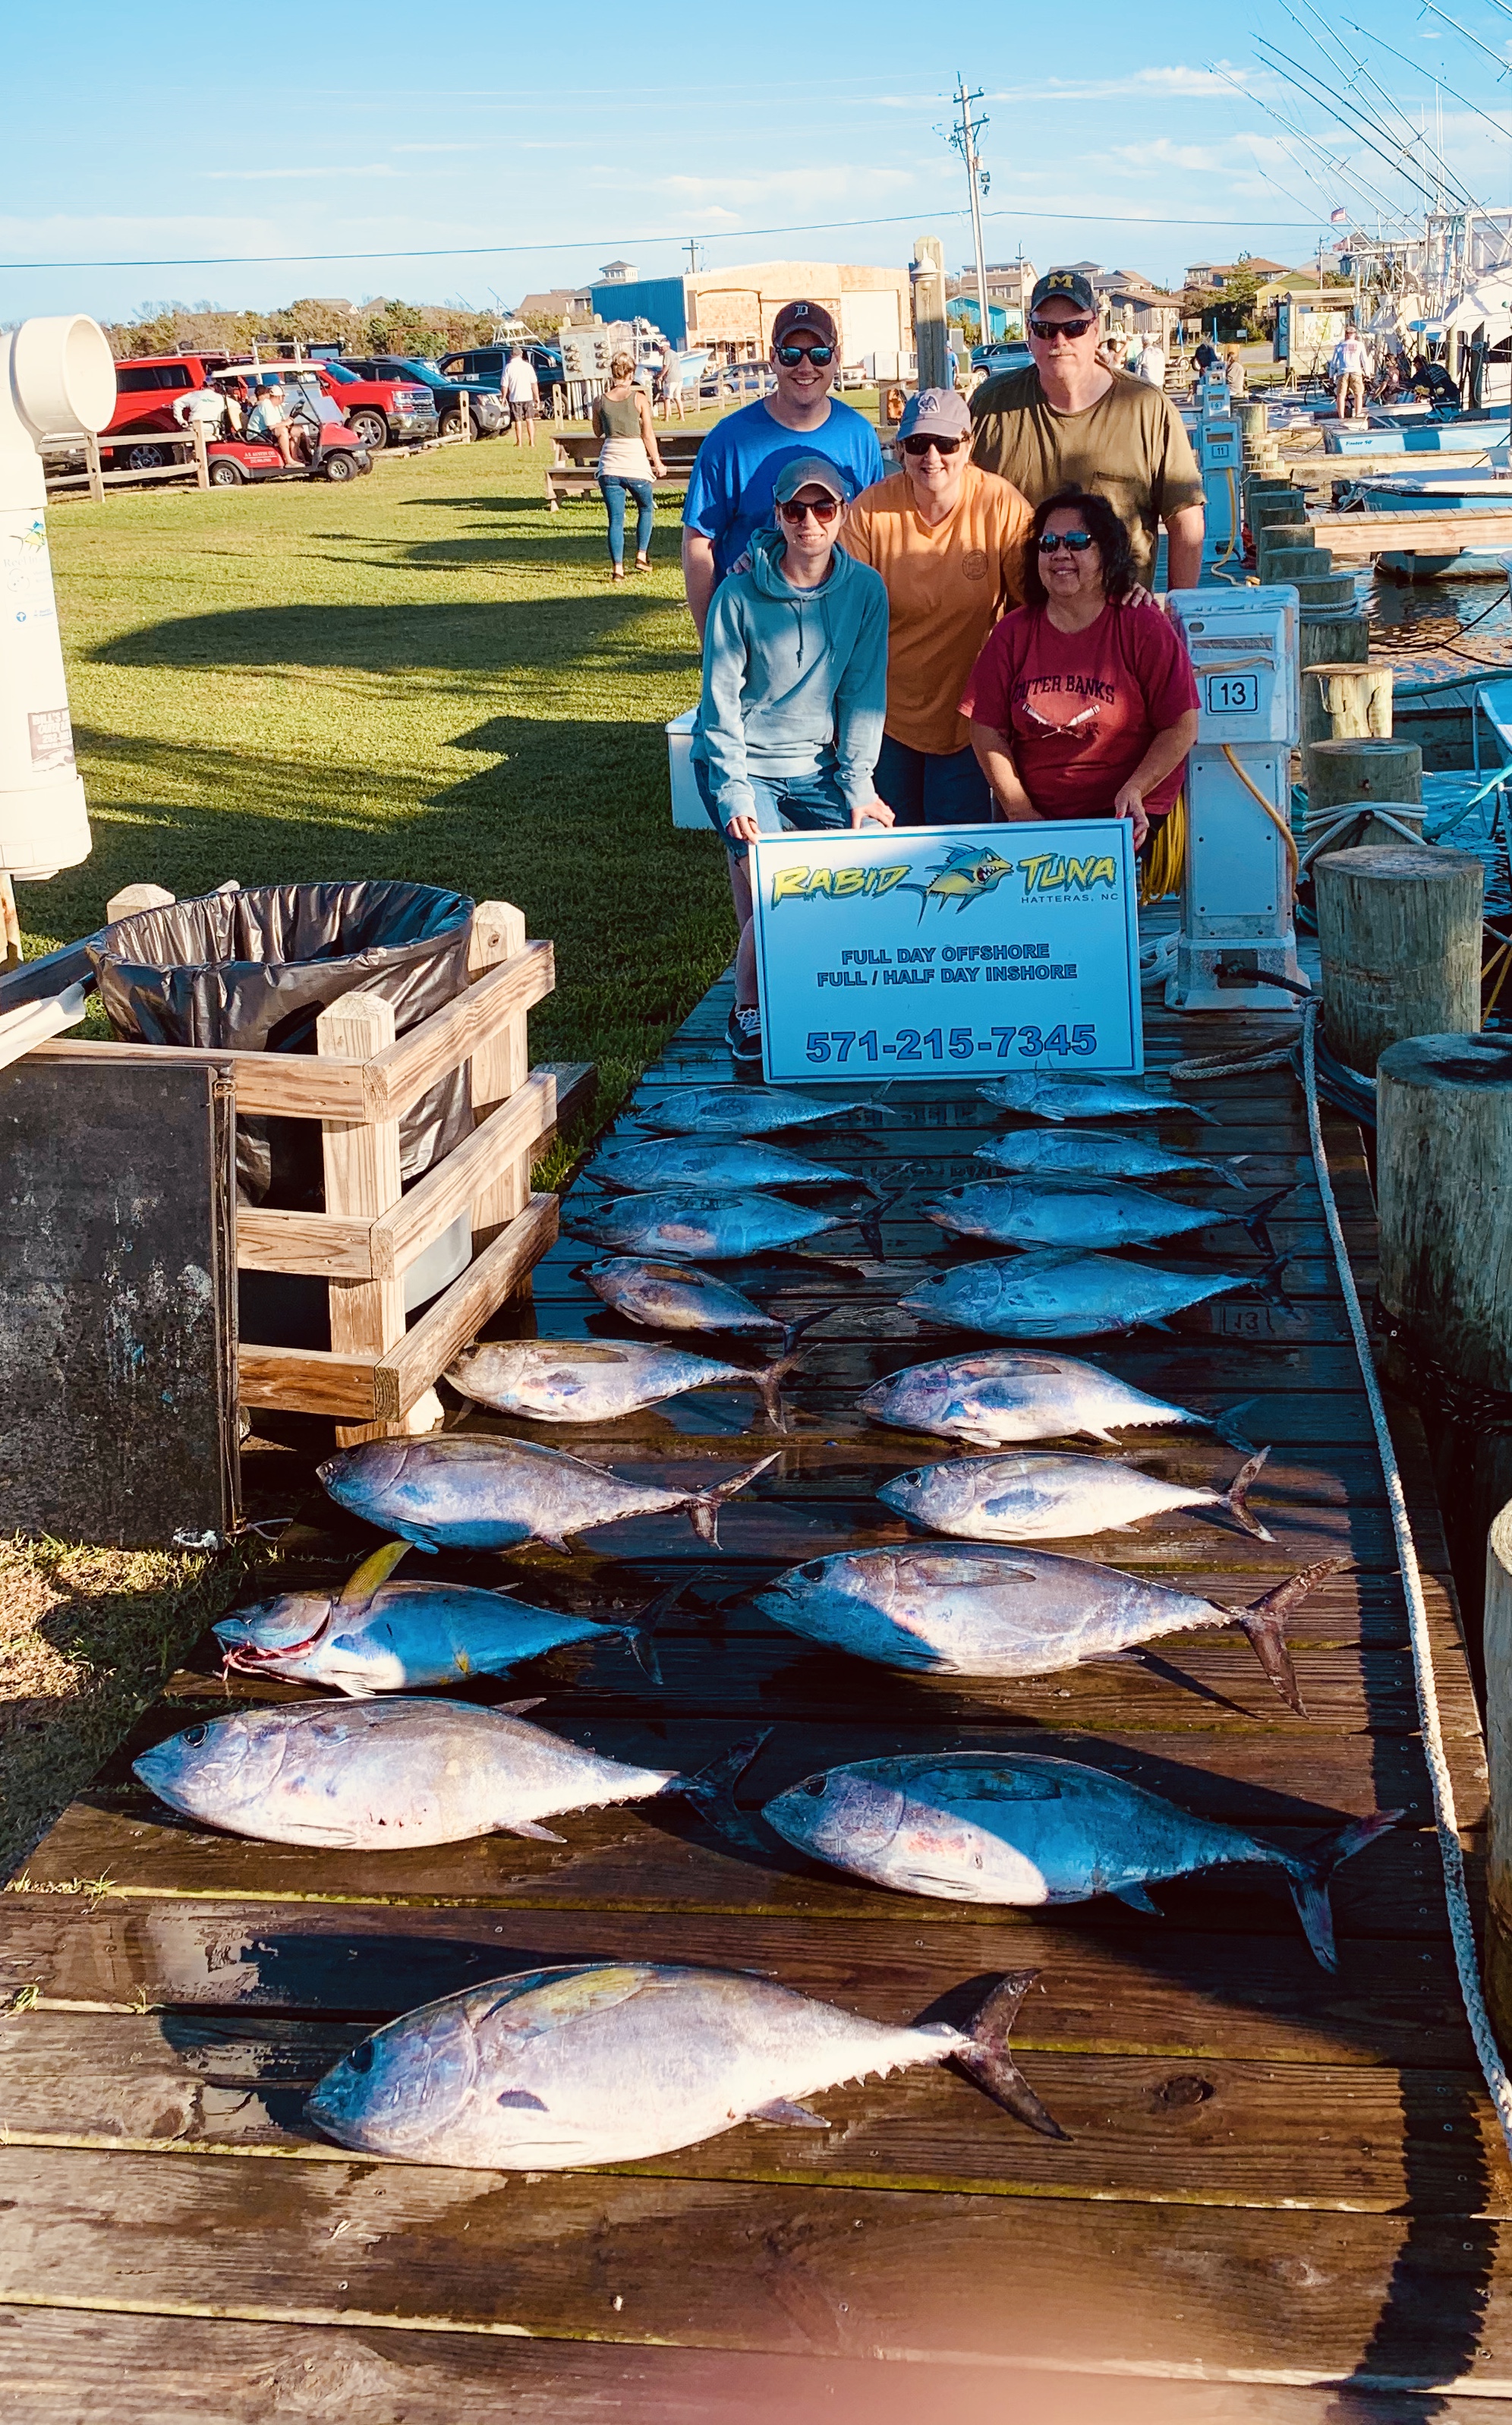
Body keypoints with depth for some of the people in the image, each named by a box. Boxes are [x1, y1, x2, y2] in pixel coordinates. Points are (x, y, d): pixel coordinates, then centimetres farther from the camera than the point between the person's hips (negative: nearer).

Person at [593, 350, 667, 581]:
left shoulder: (600, 401, 2)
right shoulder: (639, 398, -4)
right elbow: (648, 434, -2)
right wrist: (657, 462, 9)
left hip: (609, 464, 2)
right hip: (635, 463, -2)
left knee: (615, 518, 5)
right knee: (646, 508, 22)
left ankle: (617, 567, -1)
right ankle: (642, 556, 17)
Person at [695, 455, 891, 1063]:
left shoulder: (865, 589, -2)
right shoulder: (740, 594, -10)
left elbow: (863, 693, 1)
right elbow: (721, 703, -9)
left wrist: (858, 784, -6)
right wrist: (735, 794, -18)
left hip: (817, 763, 3)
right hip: (743, 761, -3)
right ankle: (747, 1007, 1)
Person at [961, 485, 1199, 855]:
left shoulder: (1146, 630, -1)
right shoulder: (1011, 634, 7)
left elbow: (1181, 728, -1)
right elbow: (987, 729, 5)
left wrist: (1134, 791, -14)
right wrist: (1020, 812, -5)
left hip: (1125, 817, -2)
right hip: (1033, 815, 2)